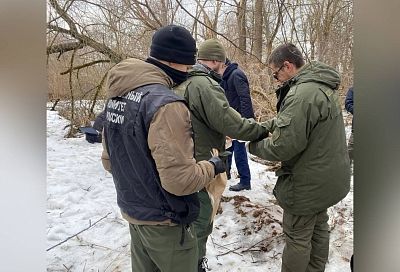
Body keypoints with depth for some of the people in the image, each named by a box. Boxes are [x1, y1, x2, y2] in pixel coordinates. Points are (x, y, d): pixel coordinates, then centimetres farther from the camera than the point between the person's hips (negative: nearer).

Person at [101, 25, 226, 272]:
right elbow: (180, 180, -29)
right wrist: (212, 166, -11)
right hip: (165, 220, -7)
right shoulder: (166, 104, -27)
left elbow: (109, 160, 8)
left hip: (133, 212, 8)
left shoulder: (116, 96, 0)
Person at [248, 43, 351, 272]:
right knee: (318, 226, 24)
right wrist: (264, 126, 1)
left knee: (297, 236, 7)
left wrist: (254, 145, -12)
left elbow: (283, 146, -29)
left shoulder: (302, 94, -28)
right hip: (329, 176, 10)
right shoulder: (322, 85, 6)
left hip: (308, 183, -10)